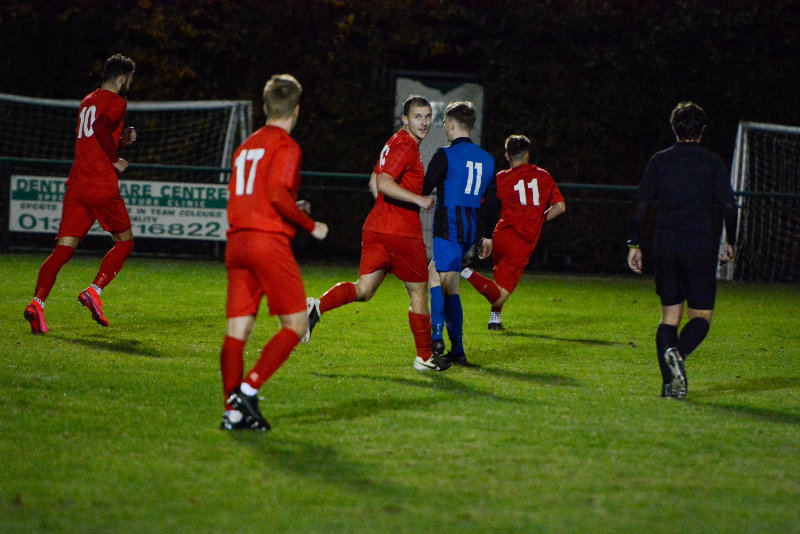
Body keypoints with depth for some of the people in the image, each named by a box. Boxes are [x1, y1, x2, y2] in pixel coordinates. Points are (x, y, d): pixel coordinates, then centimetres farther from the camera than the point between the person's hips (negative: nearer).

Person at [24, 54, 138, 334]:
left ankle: (37, 302, -17)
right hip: (102, 188, -7)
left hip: (76, 185, 7)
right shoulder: (115, 102, -3)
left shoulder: (87, 102, 21)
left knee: (63, 249, 0)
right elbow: (100, 127, -24)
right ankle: (94, 291, -3)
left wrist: (121, 140, 22)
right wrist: (115, 159, -13)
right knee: (124, 241, 11)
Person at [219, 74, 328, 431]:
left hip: (236, 240, 7)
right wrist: (311, 225, -4)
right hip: (269, 240, -7)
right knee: (295, 325, 0)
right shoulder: (285, 146, -4)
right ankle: (248, 389, -13)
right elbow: (278, 194, -17)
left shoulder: (246, 146, 19)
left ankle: (234, 411, 0)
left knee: (238, 329, 4)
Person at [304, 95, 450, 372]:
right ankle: (425, 357, 12)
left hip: (376, 227, 8)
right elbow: (383, 184, -24)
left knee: (363, 289, 5)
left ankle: (318, 306, -17)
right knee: (419, 291, 5)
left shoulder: (395, 143, 18)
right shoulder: (406, 146, -13)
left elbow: (374, 183, 25)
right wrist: (419, 200, -22)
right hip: (402, 233, -8)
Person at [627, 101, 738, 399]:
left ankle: (670, 384, -1)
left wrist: (634, 244, 7)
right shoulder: (712, 162, 1)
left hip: (666, 246, 2)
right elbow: (729, 205, -2)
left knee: (670, 315, 11)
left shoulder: (659, 161, 6)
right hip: (700, 246, -2)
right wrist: (730, 243, 10)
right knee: (701, 315, 5)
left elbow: (641, 205, 2)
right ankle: (679, 352, -27)